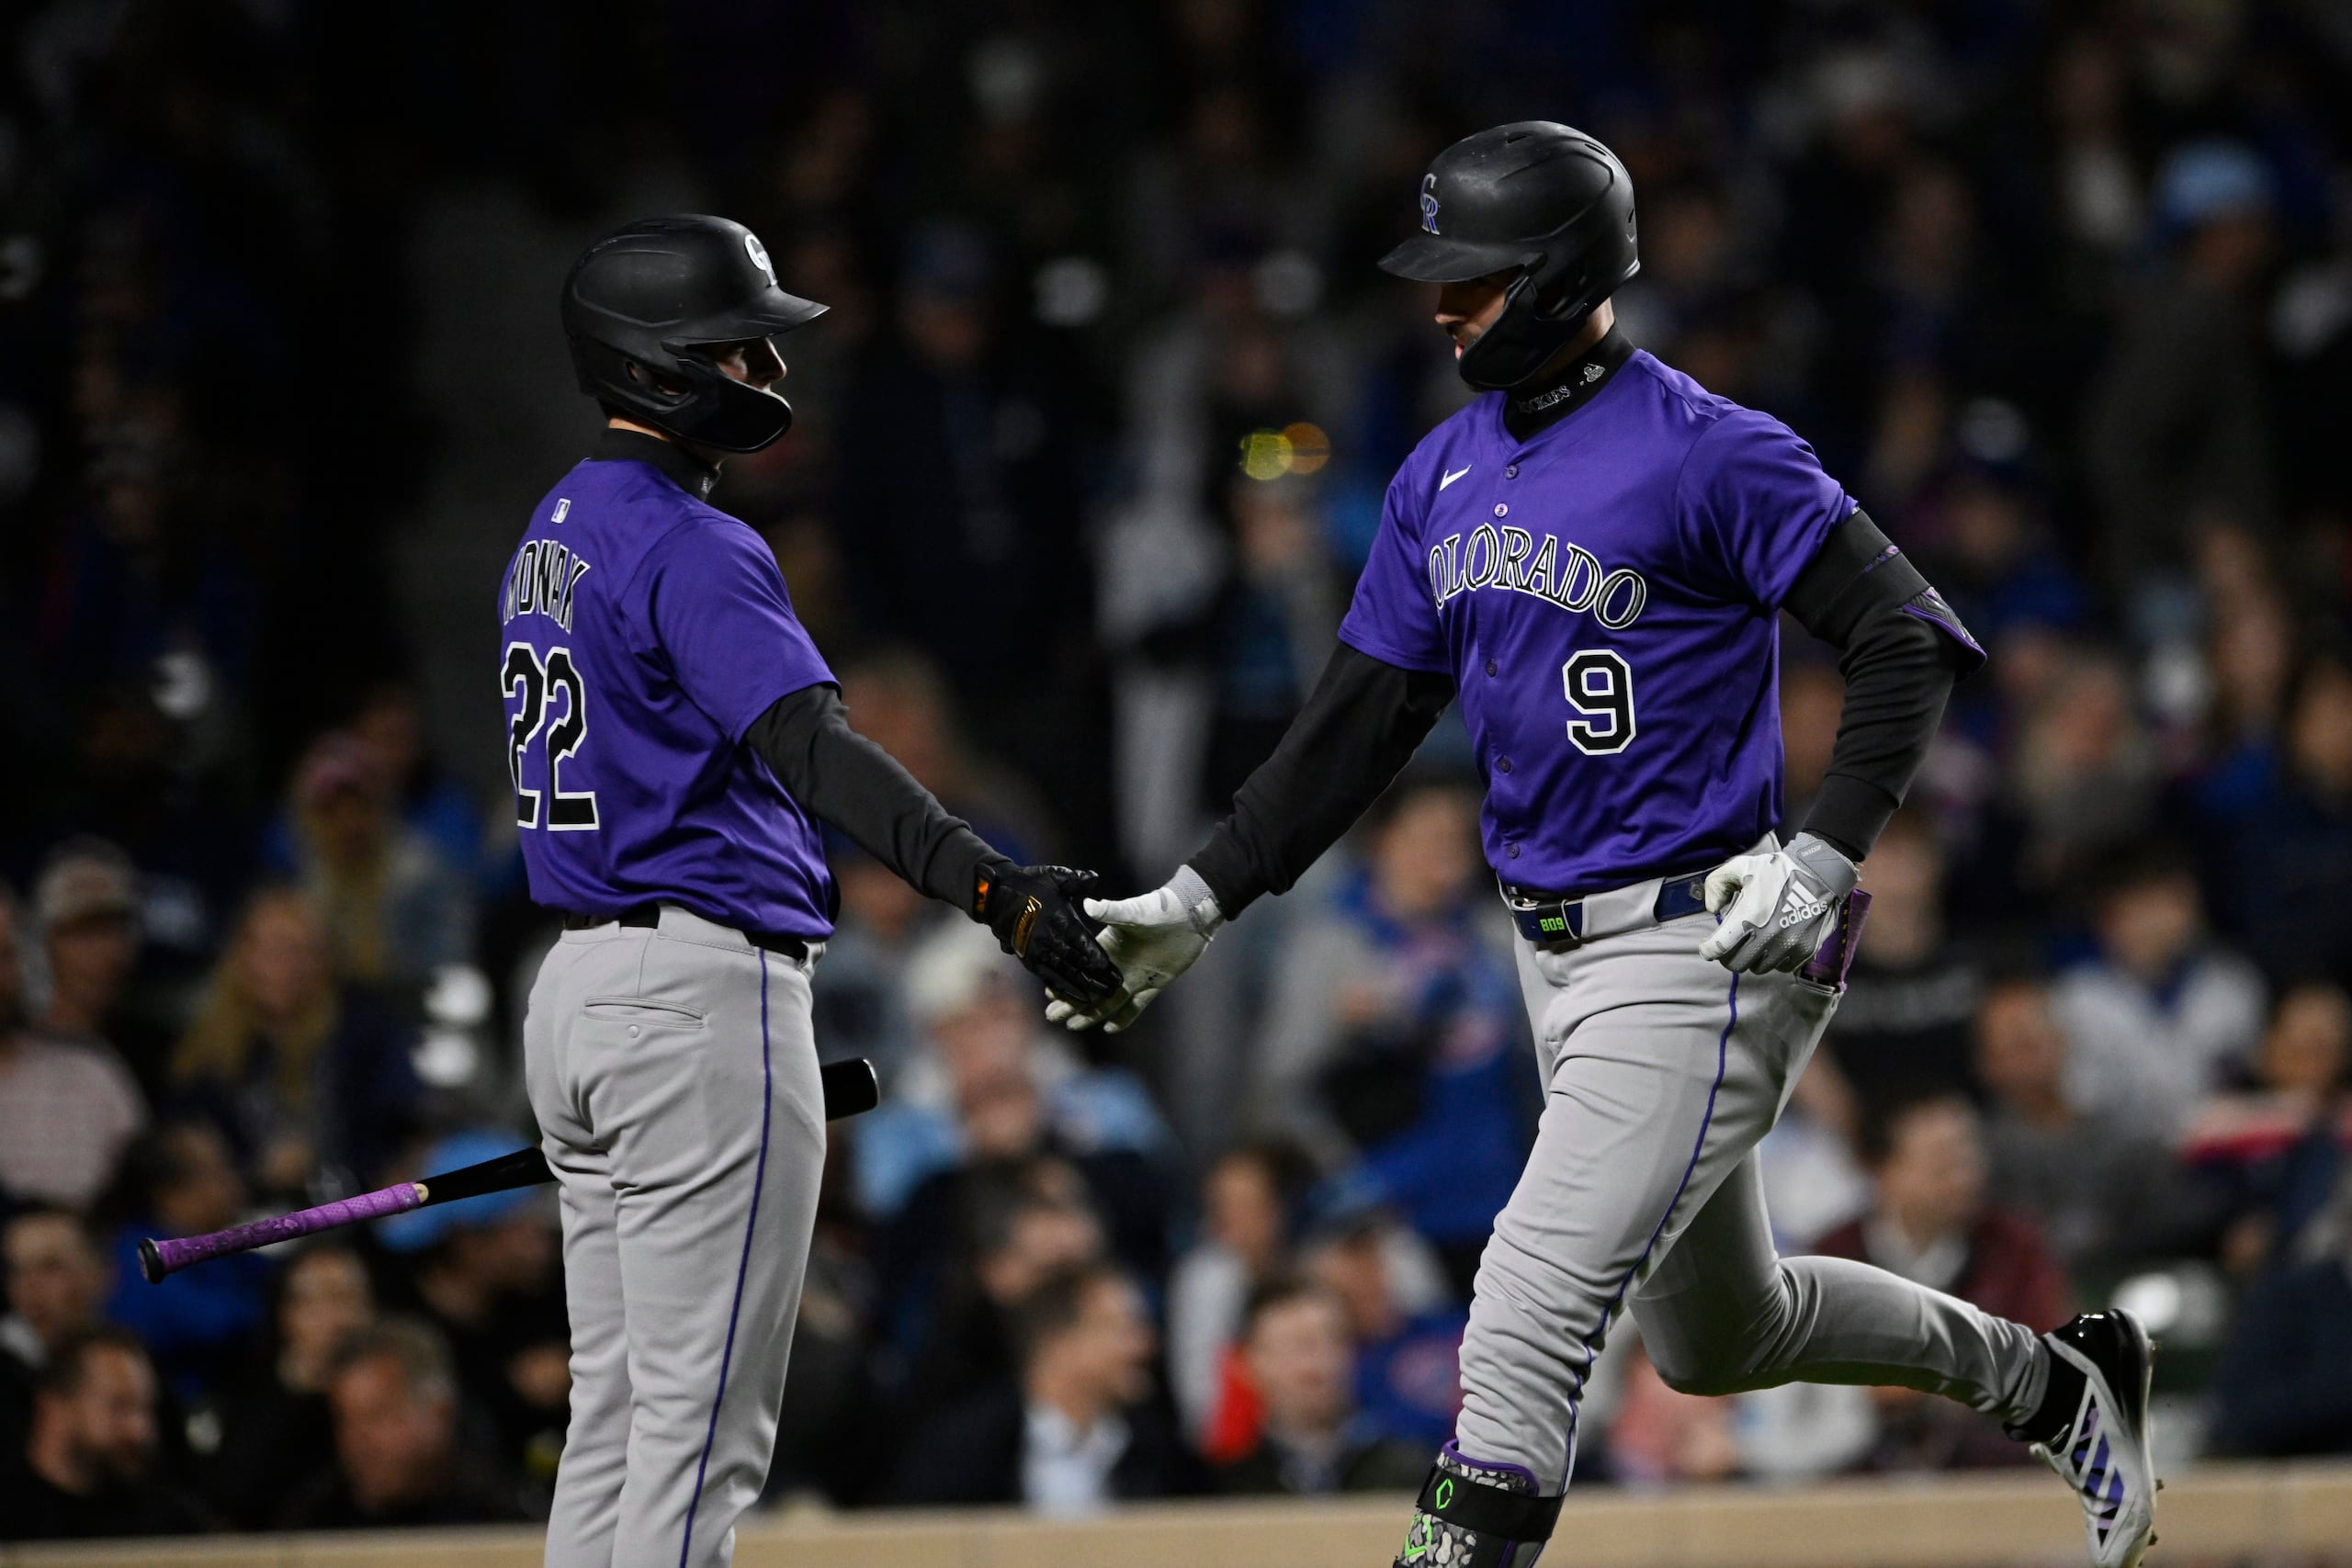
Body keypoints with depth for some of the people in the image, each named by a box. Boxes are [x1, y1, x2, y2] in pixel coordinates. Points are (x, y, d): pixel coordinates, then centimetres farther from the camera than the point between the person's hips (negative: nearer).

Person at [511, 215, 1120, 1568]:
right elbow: (811, 746, -30)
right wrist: (993, 888, -42)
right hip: (704, 986, -10)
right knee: (705, 1420, -7)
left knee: (620, 1408, 13)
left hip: (578, 983, 10)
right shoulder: (692, 548, -15)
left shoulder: (556, 534, 16)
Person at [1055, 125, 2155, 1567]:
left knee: (1532, 1313, -17)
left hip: (1696, 948, -9)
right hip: (1559, 957, 9)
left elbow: (1913, 644, -15)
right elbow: (1360, 724, 13)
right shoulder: (1447, 474, 9)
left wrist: (1825, 857, -25)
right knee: (1716, 1334, 20)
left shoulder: (1710, 454, -15)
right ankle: (2047, 1380, 40)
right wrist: (1197, 903, 6)